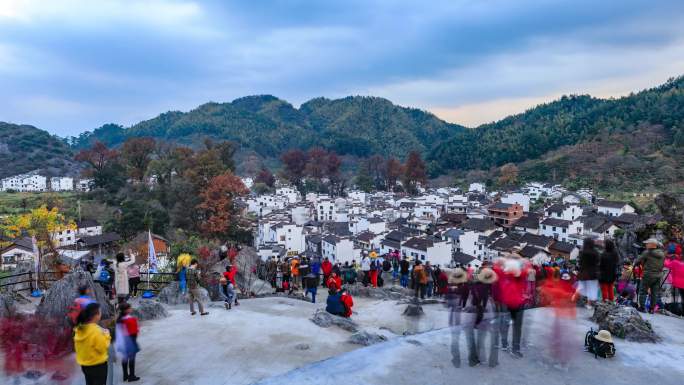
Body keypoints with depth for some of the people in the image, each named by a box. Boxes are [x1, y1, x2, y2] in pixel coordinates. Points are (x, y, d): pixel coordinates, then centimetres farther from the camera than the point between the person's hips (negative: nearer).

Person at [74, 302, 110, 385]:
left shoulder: (79, 329, -2)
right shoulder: (95, 330, -26)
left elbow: (82, 345, 10)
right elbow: (103, 348, -20)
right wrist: (106, 336, -8)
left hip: (84, 364, 7)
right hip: (98, 365, -7)